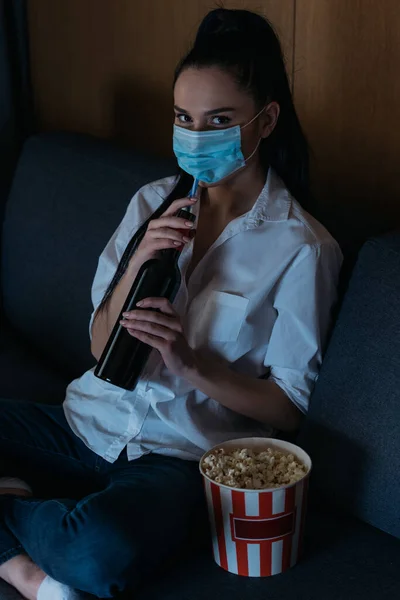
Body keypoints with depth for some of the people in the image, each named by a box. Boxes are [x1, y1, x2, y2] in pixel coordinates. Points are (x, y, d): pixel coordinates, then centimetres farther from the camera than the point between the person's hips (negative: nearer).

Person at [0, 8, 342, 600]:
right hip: (89, 420, 5)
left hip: (172, 458, -4)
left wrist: (190, 359, -21)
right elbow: (101, 346, 5)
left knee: (102, 551, -36)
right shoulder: (153, 202, 6)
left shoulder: (301, 247, -7)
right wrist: (139, 262, -14)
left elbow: (287, 407, -5)